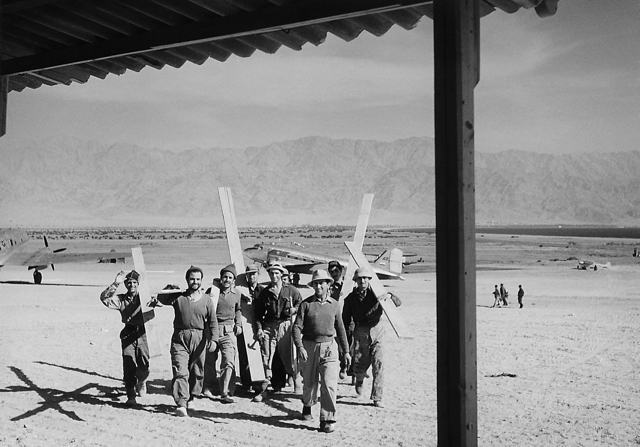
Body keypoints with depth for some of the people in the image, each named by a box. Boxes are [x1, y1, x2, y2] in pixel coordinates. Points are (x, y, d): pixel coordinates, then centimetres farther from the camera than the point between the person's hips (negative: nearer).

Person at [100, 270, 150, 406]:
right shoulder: (121, 299, 4)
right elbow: (104, 298, -9)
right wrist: (115, 284, -18)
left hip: (142, 333, 0)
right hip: (128, 334, 0)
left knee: (144, 365, -1)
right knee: (129, 366, -3)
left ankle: (141, 382, 33)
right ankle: (131, 396, 8)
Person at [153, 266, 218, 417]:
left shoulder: (207, 299, 5)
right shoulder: (178, 296, 3)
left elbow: (213, 321, 3)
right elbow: (159, 301, 11)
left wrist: (214, 339, -8)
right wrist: (168, 288, -2)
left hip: (199, 339, 2)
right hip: (180, 338, -1)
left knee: (197, 372, 12)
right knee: (180, 372, -11)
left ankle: (190, 399, 31)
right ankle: (181, 404, -14)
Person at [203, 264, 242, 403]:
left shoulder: (236, 293, 6)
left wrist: (239, 324, 13)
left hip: (228, 331, 1)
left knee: (229, 362, -11)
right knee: (209, 361, 11)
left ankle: (226, 393, -9)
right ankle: (207, 388, 32)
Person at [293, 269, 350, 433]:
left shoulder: (334, 305, 7)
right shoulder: (306, 304, -1)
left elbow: (340, 329, 14)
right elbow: (297, 327, -5)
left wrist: (346, 351, 14)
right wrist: (300, 347, -18)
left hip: (329, 347, 1)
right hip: (309, 346, 0)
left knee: (329, 384, -10)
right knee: (310, 382, 13)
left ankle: (327, 420, -5)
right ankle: (307, 406, 43)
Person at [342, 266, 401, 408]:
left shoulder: (376, 293, -1)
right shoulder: (351, 298, 1)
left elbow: (398, 303, -1)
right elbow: (345, 320, 5)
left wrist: (389, 296, -22)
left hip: (377, 332, 0)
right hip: (360, 333, 1)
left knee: (379, 365, -8)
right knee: (359, 366, 5)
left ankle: (377, 398, 2)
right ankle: (359, 380, 43)